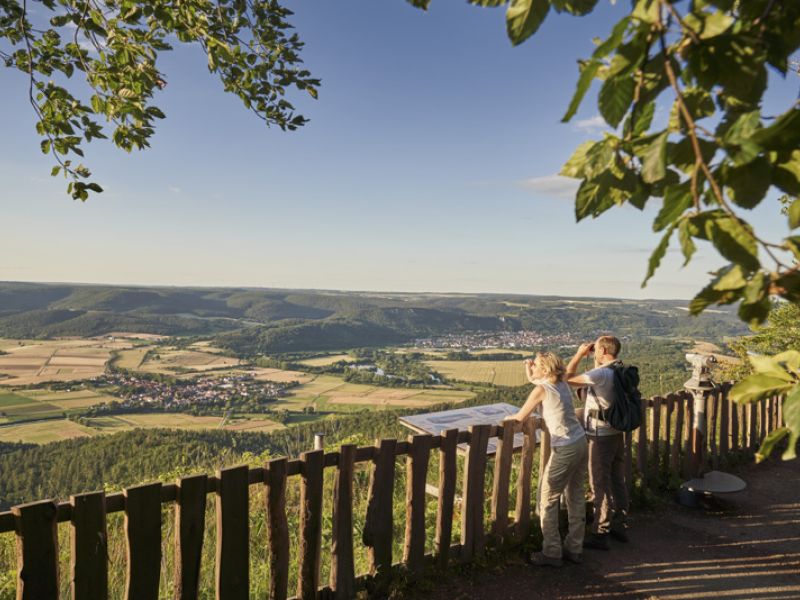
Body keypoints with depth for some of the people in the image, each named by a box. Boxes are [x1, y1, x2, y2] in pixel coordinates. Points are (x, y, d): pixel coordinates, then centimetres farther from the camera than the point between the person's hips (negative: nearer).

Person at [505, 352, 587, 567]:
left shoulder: (541, 390, -14)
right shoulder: (562, 384, 7)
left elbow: (520, 417, -5)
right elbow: (533, 379, 27)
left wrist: (507, 418, 14)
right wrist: (530, 371, 11)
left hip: (565, 450, -8)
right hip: (581, 443, 8)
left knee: (548, 500, 4)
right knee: (576, 496, 17)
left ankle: (552, 553, 11)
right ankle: (574, 549, 27)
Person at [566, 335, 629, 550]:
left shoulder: (601, 374, -22)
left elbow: (568, 378, -20)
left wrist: (579, 354, -11)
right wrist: (596, 362, 14)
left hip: (601, 437, -8)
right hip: (617, 433, 8)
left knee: (601, 485, 0)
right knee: (617, 482, 17)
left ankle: (600, 534, 9)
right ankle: (619, 526, 30)